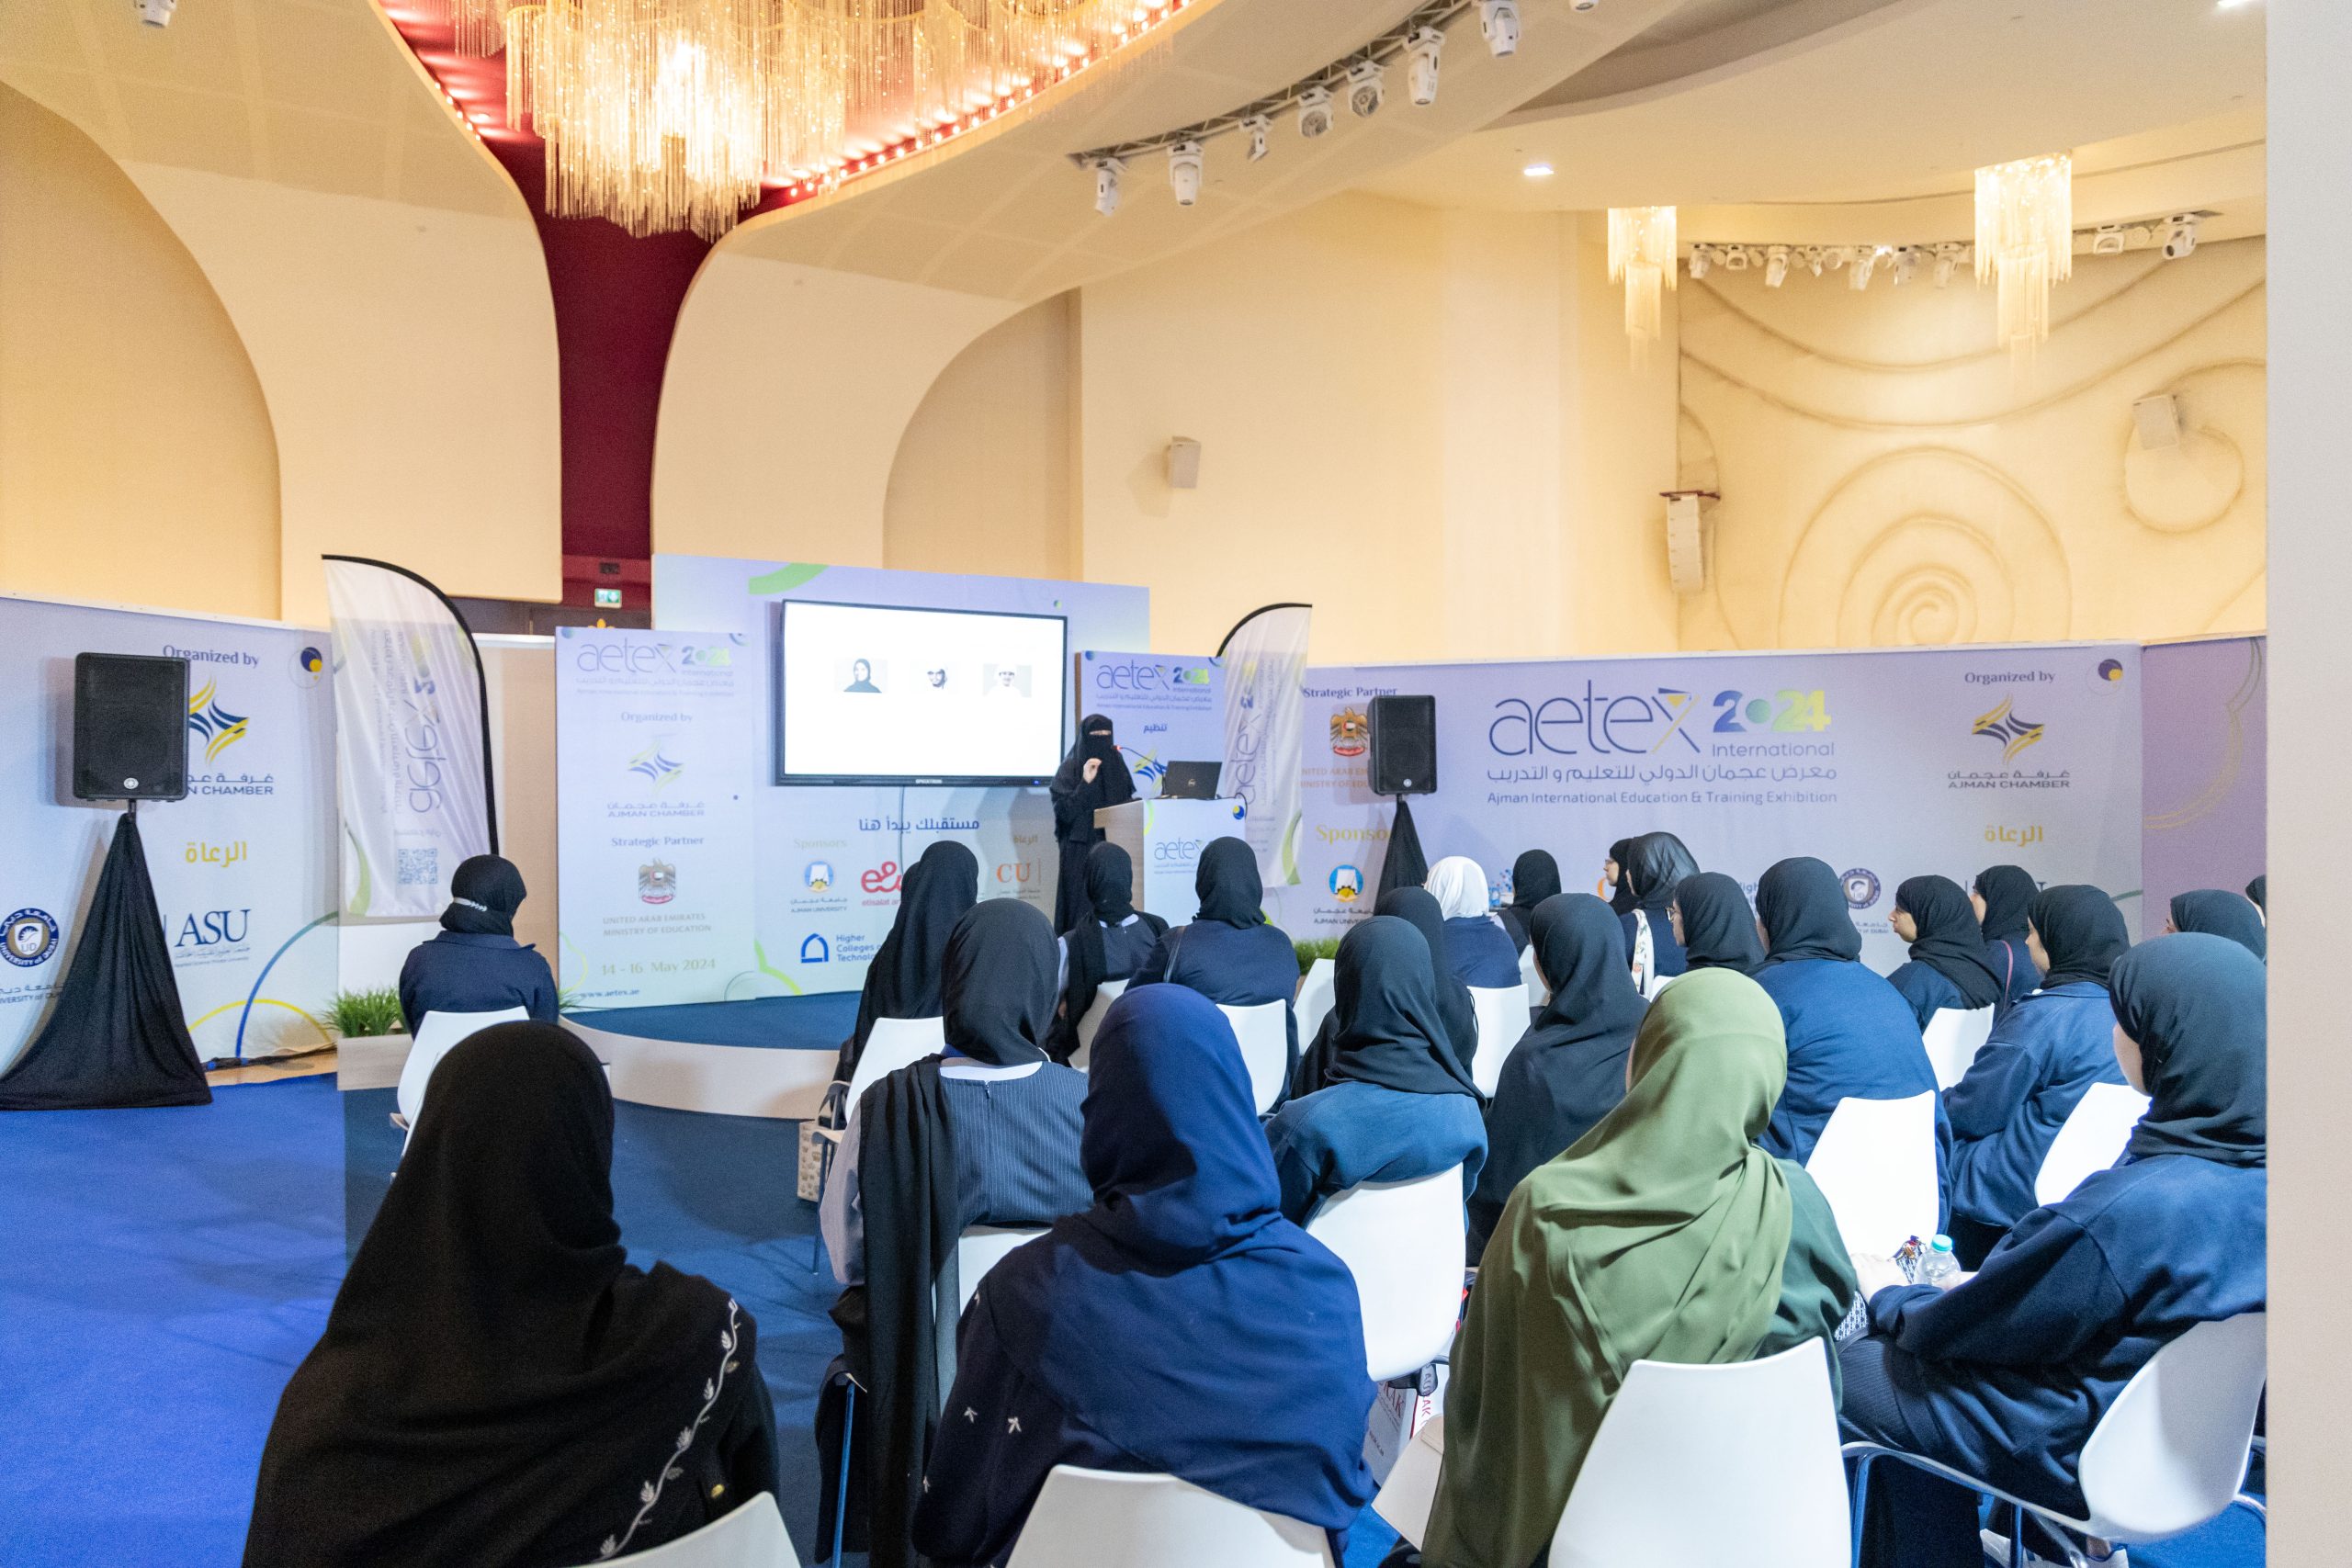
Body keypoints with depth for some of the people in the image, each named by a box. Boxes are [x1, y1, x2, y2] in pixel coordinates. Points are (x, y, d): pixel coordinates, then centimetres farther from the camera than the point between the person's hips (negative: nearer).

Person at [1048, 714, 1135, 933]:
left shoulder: (1116, 764, 13)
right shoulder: (1071, 767, -4)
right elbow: (1064, 812, -13)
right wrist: (1085, 783, -21)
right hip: (1081, 849, -5)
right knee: (1083, 906, -6)